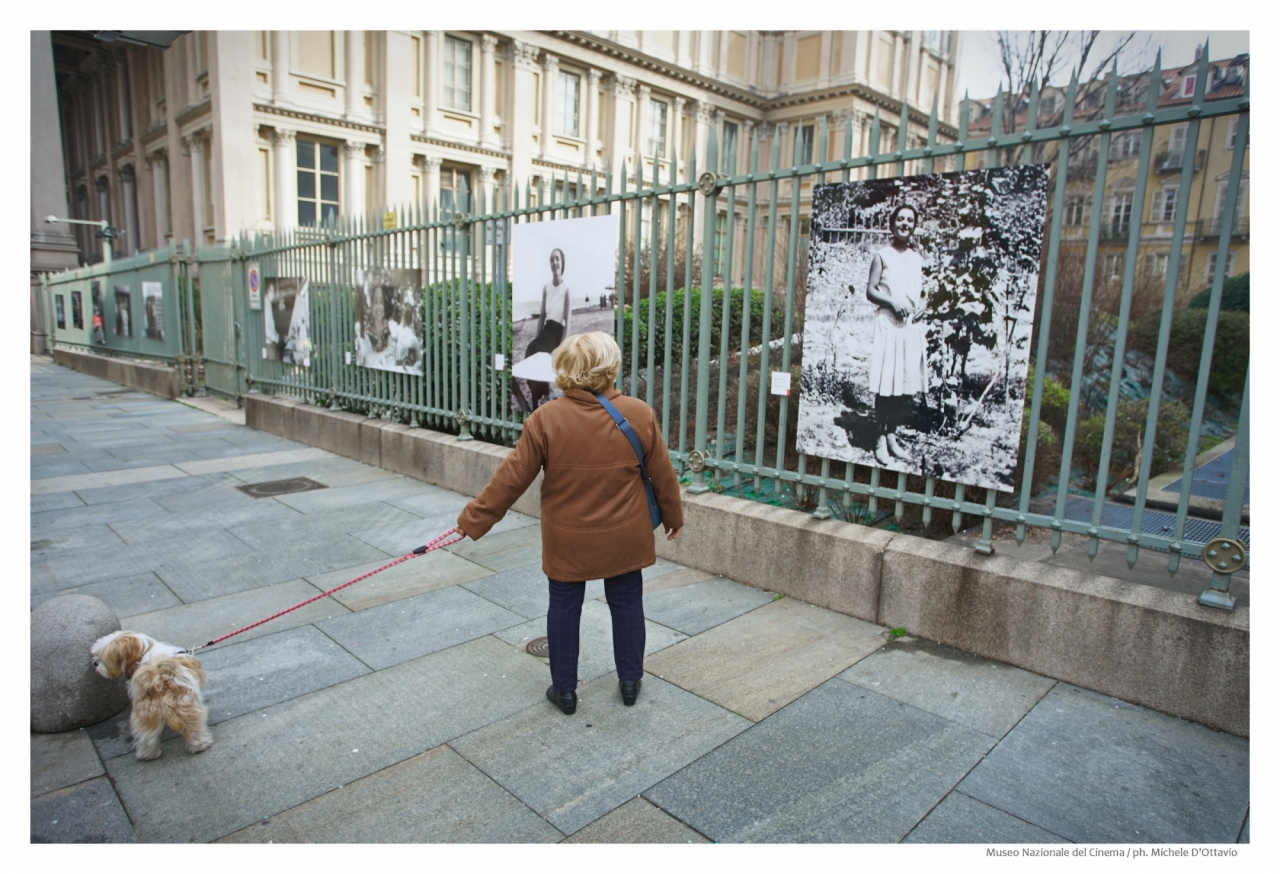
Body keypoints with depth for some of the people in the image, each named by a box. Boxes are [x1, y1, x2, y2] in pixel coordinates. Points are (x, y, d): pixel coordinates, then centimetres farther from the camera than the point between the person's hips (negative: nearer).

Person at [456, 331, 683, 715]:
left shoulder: (545, 419, -16)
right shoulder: (640, 414, -12)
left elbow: (511, 478, -12)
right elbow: (662, 475, -1)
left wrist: (474, 520, 0)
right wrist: (673, 515, 16)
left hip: (566, 539, -1)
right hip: (624, 538, 1)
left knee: (564, 607, 15)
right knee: (626, 603, 18)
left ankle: (564, 689, 28)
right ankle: (630, 681, 31)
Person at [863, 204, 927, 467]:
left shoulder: (917, 258, 17)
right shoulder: (882, 256, 3)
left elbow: (923, 292, 22)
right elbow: (870, 291, -2)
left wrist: (922, 306, 1)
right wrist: (892, 302, -17)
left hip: (913, 326, 5)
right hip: (888, 324, -5)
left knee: (908, 384, 4)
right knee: (886, 383, -6)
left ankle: (893, 436, 15)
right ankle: (880, 439, 2)